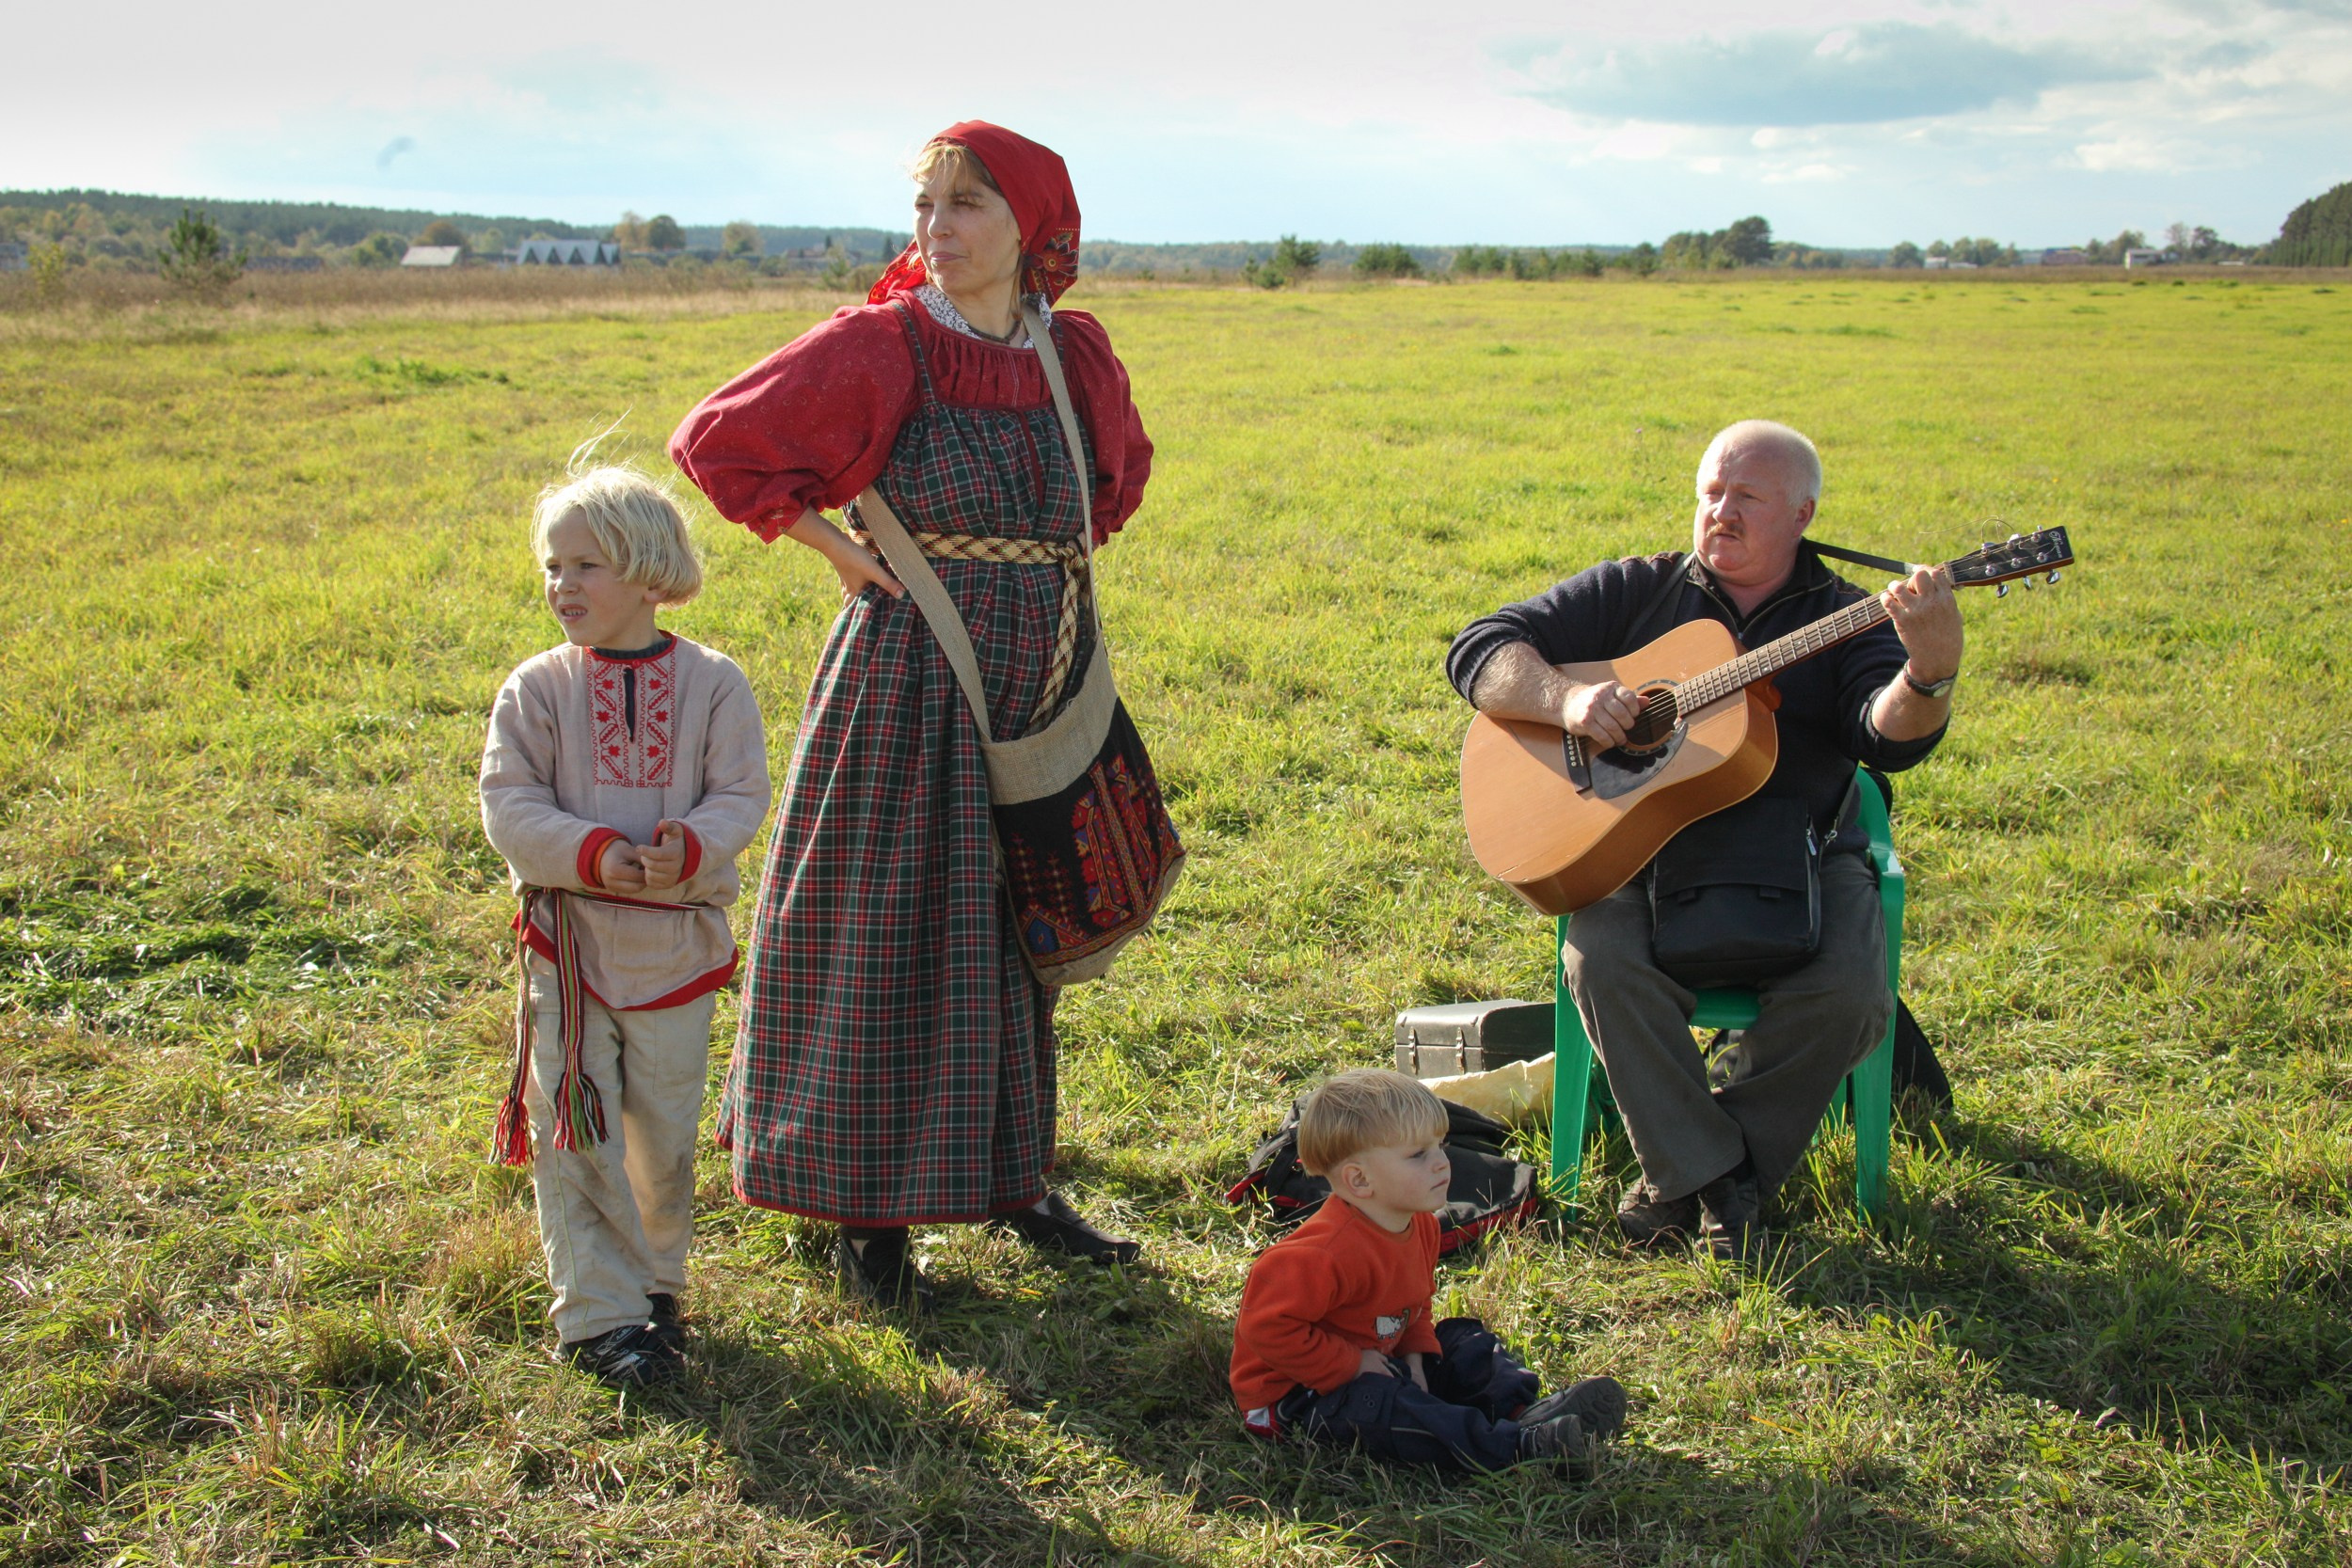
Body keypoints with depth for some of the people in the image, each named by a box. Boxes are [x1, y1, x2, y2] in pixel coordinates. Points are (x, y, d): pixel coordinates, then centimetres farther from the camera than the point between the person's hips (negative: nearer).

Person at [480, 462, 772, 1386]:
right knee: (576, 1137, -1)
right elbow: (508, 805, -8)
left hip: (676, 941, 1)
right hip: (568, 941, 0)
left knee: (664, 1135, 13)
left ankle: (655, 1282, 34)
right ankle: (600, 1315, 9)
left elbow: (741, 795, -6)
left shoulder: (711, 683, -3)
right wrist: (591, 854, -24)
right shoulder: (537, 689, -2)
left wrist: (688, 849, -26)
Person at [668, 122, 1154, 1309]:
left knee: (1015, 939, 15)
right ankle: (868, 1215, 14)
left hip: (1039, 699, 5)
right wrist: (837, 548, -7)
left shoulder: (1078, 355, 4)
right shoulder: (878, 349, -10)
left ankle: (1010, 1179, 31)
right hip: (908, 688, -5)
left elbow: (1123, 470, 24)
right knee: (884, 940, 1)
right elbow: (717, 441, -5)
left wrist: (1060, 567, 11)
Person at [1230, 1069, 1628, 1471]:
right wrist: (1351, 1364, -26)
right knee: (1376, 1403, -34)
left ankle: (1522, 1408, -13)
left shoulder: (1420, 1226, 0)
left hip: (1370, 1362, 10)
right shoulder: (1329, 1252, -32)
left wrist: (1415, 1355, -3)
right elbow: (1266, 1325, -33)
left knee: (1466, 1344, 8)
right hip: (1291, 1394, -10)